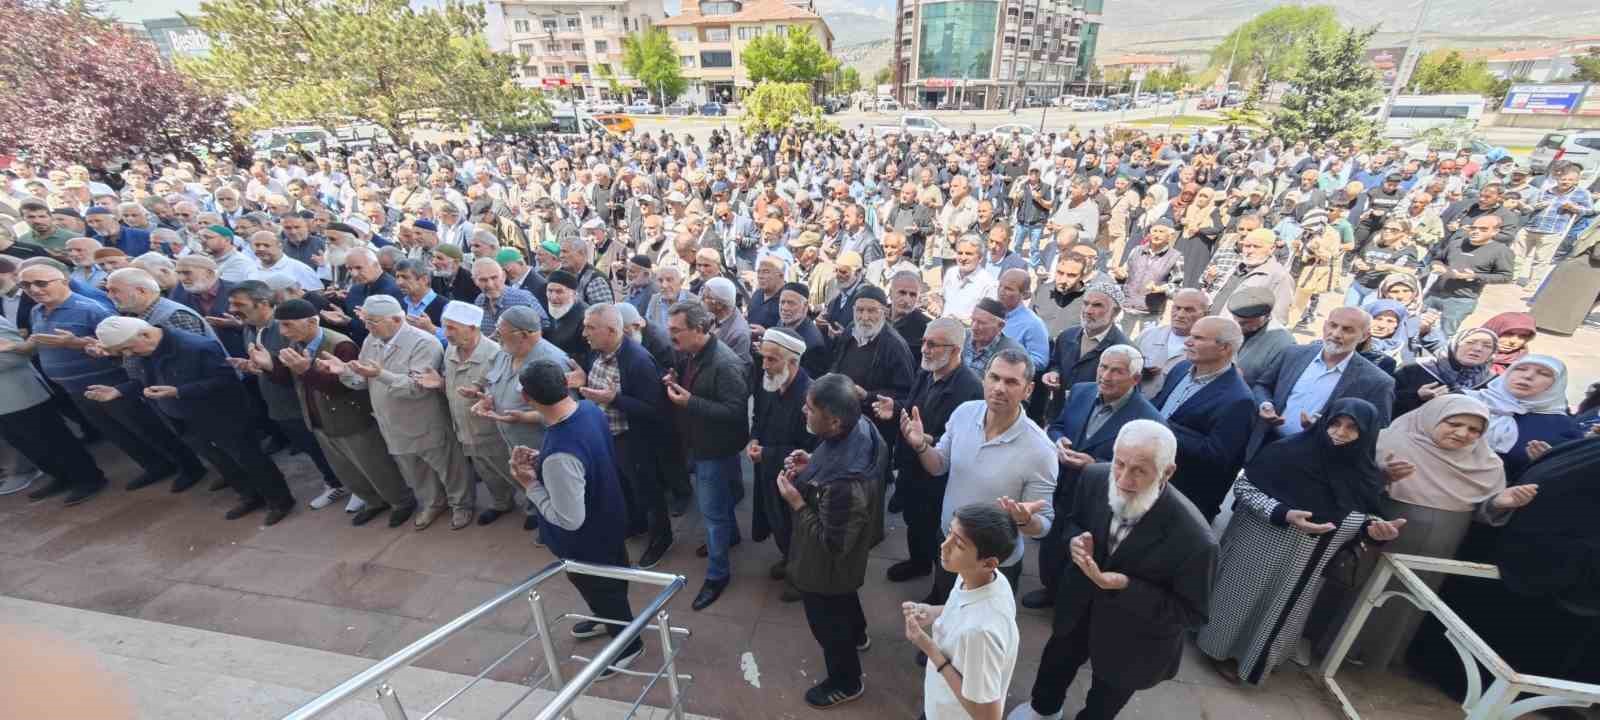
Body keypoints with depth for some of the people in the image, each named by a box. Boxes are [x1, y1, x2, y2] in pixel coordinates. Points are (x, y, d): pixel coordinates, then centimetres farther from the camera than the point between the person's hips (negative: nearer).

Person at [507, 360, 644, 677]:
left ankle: (628, 644, 46)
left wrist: (530, 483, -22)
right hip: (608, 522, 7)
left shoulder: (560, 455, -41)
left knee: (601, 590, 21)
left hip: (586, 541, -7)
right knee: (610, 582, 32)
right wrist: (540, 460, -7)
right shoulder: (590, 409, -15)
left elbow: (569, 519, -31)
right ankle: (606, 620, 61)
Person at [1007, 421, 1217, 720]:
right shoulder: (1095, 477, -25)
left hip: (1132, 639, -3)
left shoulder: (1194, 539, -37)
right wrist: (1077, 540, -26)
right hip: (1082, 603, 4)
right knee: (1058, 659, 32)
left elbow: (1194, 613, -22)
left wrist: (1126, 587, -36)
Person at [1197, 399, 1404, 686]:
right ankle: (1222, 650, 35)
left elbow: (1362, 520, 7)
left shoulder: (1366, 477, -5)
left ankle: (1252, 659, 43)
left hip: (1304, 573, 4)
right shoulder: (1288, 452, -18)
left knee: (1278, 617, 18)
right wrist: (1282, 514, -27)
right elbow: (1243, 486, -14)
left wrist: (1374, 530, -15)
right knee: (1238, 605, 10)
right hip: (1257, 557, -4)